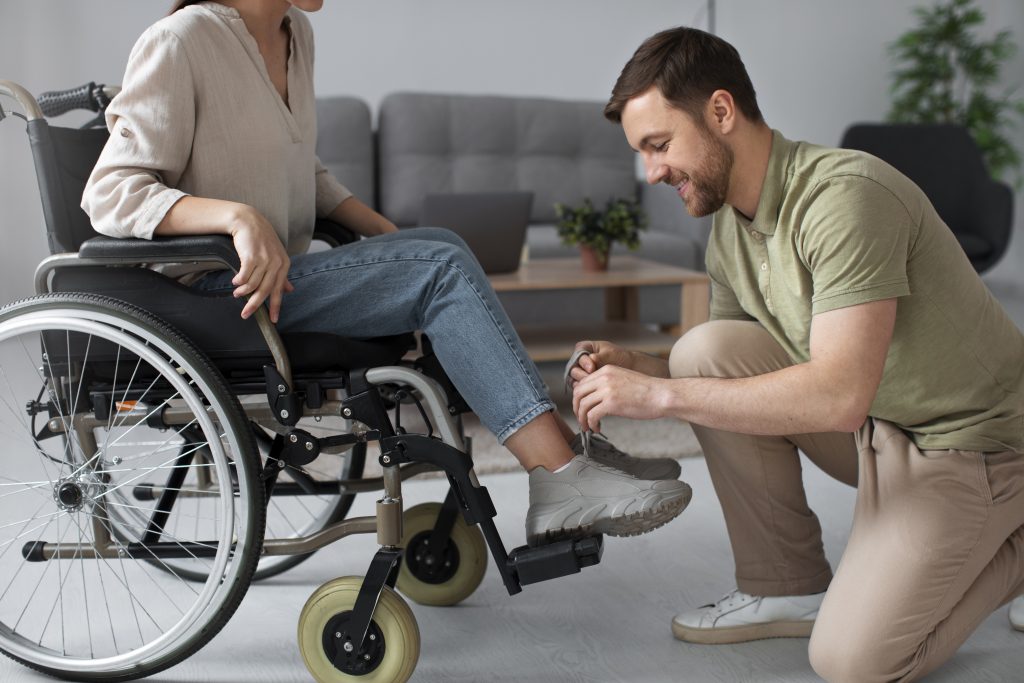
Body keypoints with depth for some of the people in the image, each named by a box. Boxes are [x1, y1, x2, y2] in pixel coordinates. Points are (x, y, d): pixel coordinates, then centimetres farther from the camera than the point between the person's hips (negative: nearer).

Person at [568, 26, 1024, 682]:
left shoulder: (846, 195, -27)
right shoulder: (730, 230, 0)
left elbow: (840, 394, -35)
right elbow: (718, 371, 8)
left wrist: (662, 393, -31)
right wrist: (640, 368, -12)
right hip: (875, 426, 8)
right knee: (706, 352, -13)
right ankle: (788, 588, 1)